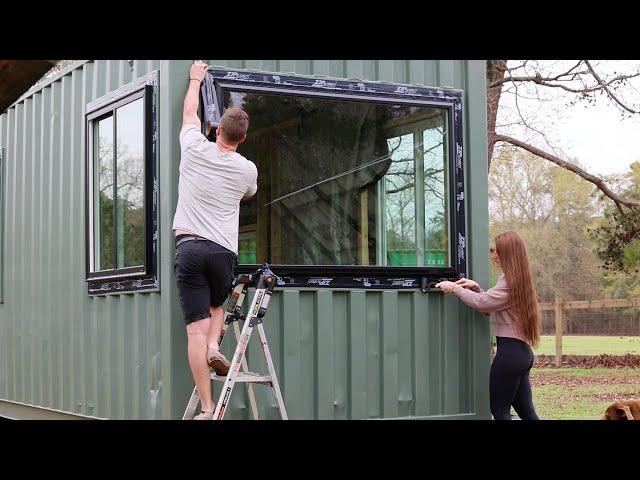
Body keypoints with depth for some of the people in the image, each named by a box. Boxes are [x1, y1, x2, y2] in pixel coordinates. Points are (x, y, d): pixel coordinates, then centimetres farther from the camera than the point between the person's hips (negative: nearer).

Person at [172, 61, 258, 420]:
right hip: (224, 252, 1)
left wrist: (196, 79, 42)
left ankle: (207, 408, -8)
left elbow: (190, 113, 25)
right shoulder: (247, 170, 8)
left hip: (189, 246, -1)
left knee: (197, 327, -5)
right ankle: (214, 345, 3)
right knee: (217, 304, 32)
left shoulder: (196, 150, 5)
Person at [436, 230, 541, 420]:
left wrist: (455, 288, -6)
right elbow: (494, 304, 24)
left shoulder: (509, 280, -13)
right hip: (521, 351, 10)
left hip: (509, 351, -10)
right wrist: (476, 288, 11)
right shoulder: (519, 279, 18)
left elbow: (482, 303, -18)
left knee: (499, 410, -2)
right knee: (526, 412, 10)